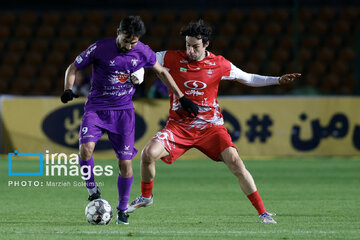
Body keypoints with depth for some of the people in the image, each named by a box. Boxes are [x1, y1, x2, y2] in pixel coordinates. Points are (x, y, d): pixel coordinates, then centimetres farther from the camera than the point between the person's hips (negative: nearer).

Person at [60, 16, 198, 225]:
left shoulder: (143, 52, -5)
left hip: (123, 111, 2)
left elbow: (162, 72, 14)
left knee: (125, 162, -4)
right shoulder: (100, 48, -12)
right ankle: (92, 189, -2)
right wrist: (69, 90, -17)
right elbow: (73, 68, 1)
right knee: (86, 147, -27)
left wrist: (181, 98, 13)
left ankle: (123, 209, 16)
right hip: (96, 108, -1)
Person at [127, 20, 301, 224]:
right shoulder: (172, 59, -4)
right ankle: (146, 197, 9)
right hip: (179, 125, 1)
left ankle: (262, 212, -9)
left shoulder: (219, 65, -3)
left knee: (235, 162, -18)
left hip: (211, 126, -1)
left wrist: (278, 80, -1)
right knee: (149, 153, -20)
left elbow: (248, 79, 9)